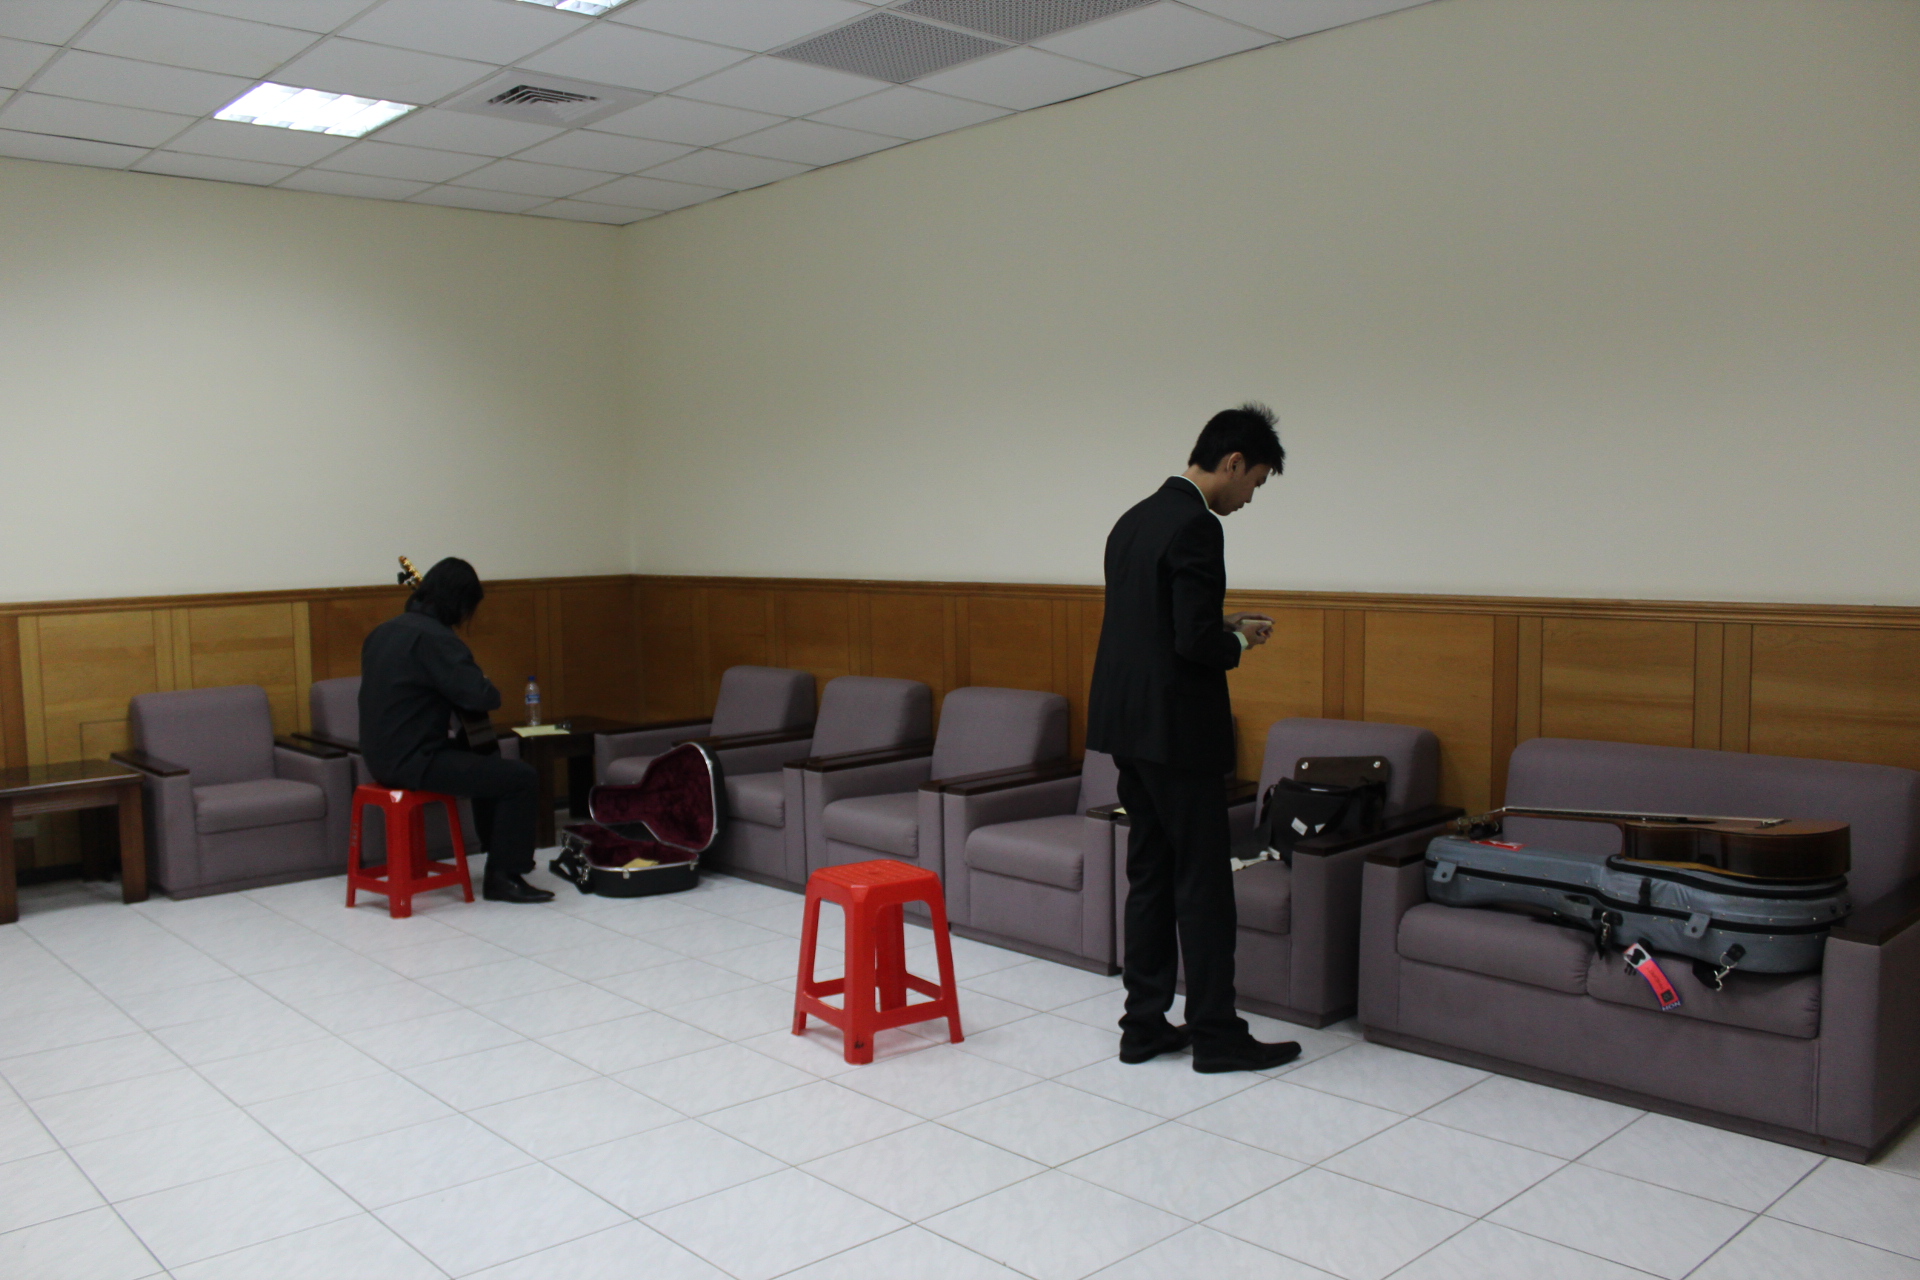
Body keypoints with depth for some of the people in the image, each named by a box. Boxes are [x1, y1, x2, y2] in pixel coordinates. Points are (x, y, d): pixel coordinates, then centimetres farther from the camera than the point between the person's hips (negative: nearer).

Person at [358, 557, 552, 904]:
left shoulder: (383, 632, 11)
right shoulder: (434, 638, -18)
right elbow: (483, 697, -24)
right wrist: (485, 682, -1)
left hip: (382, 758, 10)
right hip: (413, 762, -10)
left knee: (491, 767, 27)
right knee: (521, 778, -8)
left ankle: (499, 857, 33)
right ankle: (503, 877, -2)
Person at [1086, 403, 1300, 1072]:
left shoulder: (1136, 518, 12)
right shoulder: (1196, 528, -17)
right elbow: (1195, 642, -22)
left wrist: (1223, 623, 13)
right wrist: (1239, 642, -3)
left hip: (1127, 723, 9)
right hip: (1176, 729, -9)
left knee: (1150, 873, 13)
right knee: (1203, 883, 1)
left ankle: (1144, 1024, 20)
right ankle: (1215, 1033, 11)